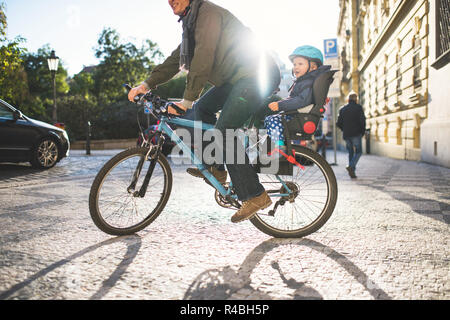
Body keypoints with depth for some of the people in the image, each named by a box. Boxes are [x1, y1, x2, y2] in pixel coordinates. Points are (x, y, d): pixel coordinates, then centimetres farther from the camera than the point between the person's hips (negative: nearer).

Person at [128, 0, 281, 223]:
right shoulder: (191, 23, 21)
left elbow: (203, 58, -19)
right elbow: (176, 59, 20)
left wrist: (186, 100, -19)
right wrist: (147, 84, 11)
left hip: (257, 76, -10)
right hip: (237, 78, 10)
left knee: (223, 132, -18)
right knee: (203, 107, 14)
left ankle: (255, 196, -14)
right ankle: (215, 169, 17)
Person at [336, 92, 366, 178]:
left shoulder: (342, 109, 10)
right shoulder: (358, 107, -2)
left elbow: (339, 123, 8)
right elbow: (362, 120, -10)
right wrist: (363, 131, 3)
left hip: (346, 135, 4)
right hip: (356, 134, -4)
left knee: (350, 152, 14)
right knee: (358, 152, 4)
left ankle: (352, 171, 9)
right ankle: (351, 166, -18)